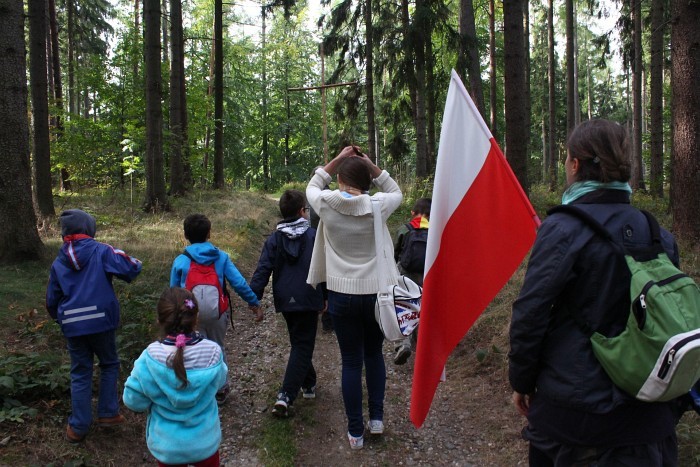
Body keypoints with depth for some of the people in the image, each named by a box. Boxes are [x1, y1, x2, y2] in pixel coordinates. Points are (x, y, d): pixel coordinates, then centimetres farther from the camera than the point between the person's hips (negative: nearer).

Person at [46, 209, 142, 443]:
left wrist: (61, 318, 30)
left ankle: (78, 427, 20)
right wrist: (135, 264, 9)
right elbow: (131, 268, -14)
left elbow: (51, 300, 12)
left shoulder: (58, 262, 6)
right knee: (109, 364, 19)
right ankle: (108, 413, 20)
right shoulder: (101, 251, -6)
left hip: (73, 327, 3)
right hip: (102, 322, -3)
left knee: (80, 374, 14)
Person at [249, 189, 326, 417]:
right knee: (303, 345, 0)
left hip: (285, 301, 4)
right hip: (308, 300, -3)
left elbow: (263, 270, -6)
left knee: (299, 342, 21)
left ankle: (308, 384, 33)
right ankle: (286, 395, -10)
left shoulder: (274, 239, 2)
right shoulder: (314, 235, -4)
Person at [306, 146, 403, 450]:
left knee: (351, 362, 10)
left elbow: (312, 186, 13)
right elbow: (396, 191, 12)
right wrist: (370, 165, 4)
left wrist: (338, 159, 8)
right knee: (374, 354, 23)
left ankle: (356, 432, 18)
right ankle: (377, 417, 28)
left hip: (342, 294, 0)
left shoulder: (326, 205, -10)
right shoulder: (377, 206, -11)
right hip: (376, 292, 1)